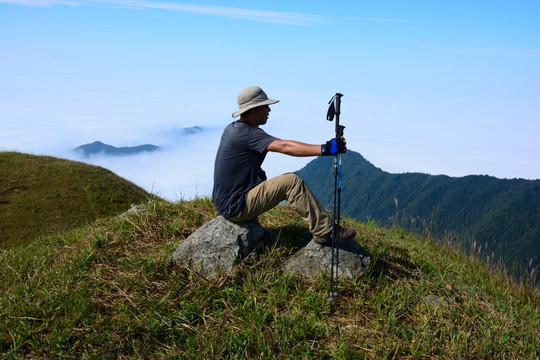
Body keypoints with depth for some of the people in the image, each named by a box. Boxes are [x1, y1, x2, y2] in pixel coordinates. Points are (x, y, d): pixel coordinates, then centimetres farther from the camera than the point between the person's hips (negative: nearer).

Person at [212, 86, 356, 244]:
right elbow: (284, 147, -31)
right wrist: (324, 149, -34)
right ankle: (325, 230, -11)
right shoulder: (247, 133, -20)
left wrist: (260, 172, 13)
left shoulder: (231, 128, 10)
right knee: (292, 182, -16)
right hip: (236, 207, -10)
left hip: (224, 201, 10)